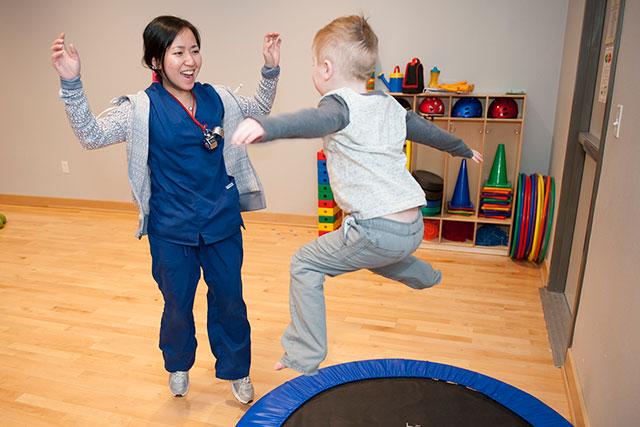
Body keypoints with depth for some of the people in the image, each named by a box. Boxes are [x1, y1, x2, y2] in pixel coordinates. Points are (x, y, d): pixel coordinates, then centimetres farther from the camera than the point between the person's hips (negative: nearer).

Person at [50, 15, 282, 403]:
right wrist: (72, 84, -26)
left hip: (222, 223, 3)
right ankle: (179, 366, 46)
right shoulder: (142, 109, -9)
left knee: (230, 301, 13)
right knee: (178, 305, 16)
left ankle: (236, 371, 37)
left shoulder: (217, 98, 2)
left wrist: (271, 71, 5)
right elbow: (93, 135, -15)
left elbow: (259, 110, 18)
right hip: (171, 231, -2)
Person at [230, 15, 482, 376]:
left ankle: (304, 360, 9)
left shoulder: (341, 103, -12)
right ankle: (428, 277, 66)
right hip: (414, 228, 9)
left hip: (379, 231, -8)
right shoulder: (390, 105, 12)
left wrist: (265, 127, -56)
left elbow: (318, 120, -37)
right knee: (368, 250, 40)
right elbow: (427, 130, 27)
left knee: (305, 265, 6)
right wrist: (464, 149, 46)